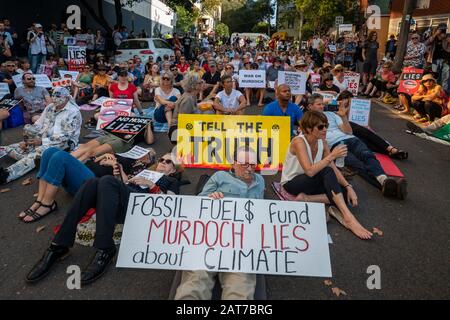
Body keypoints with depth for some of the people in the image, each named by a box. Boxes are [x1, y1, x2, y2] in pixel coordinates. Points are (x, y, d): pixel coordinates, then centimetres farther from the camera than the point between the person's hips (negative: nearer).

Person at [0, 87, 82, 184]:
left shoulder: (74, 112, -10)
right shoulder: (50, 107, 11)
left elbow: (66, 136, -17)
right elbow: (38, 125, 11)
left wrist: (42, 141, -21)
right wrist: (26, 141, -4)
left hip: (63, 142, -8)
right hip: (43, 139, 8)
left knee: (39, 151, -38)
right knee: (10, 149, -3)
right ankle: (32, 161, -29)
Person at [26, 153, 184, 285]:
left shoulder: (172, 182, 27)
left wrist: (150, 185, -2)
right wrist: (121, 177, 9)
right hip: (120, 205, 5)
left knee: (107, 181, -32)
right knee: (93, 182, -28)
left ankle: (105, 251, -32)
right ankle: (58, 247, -29)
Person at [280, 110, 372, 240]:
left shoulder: (322, 142, -3)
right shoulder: (298, 142, -23)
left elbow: (334, 169, -5)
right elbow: (310, 171, -35)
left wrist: (348, 187, -17)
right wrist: (332, 156, -34)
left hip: (310, 182, 7)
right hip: (291, 183, -7)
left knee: (345, 192, -15)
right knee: (326, 172, -33)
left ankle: (305, 198, -21)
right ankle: (348, 218, -38)